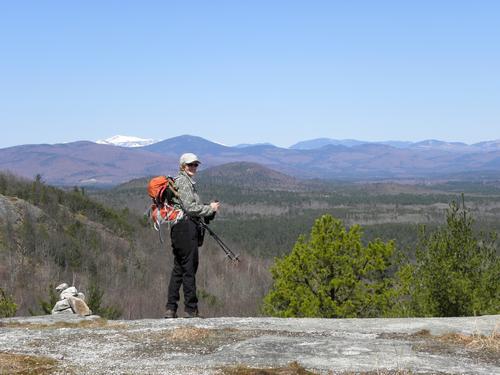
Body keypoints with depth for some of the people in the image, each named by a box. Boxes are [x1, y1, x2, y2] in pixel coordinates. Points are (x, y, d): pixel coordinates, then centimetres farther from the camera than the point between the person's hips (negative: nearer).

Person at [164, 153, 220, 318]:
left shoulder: (188, 182, 22)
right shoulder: (183, 182, -9)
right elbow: (190, 208, -16)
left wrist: (209, 209, 12)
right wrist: (210, 208, -7)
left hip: (178, 229, 10)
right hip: (186, 227, -10)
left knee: (178, 268, 10)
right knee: (189, 269, -6)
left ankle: (170, 309, 11)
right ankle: (191, 309, -2)